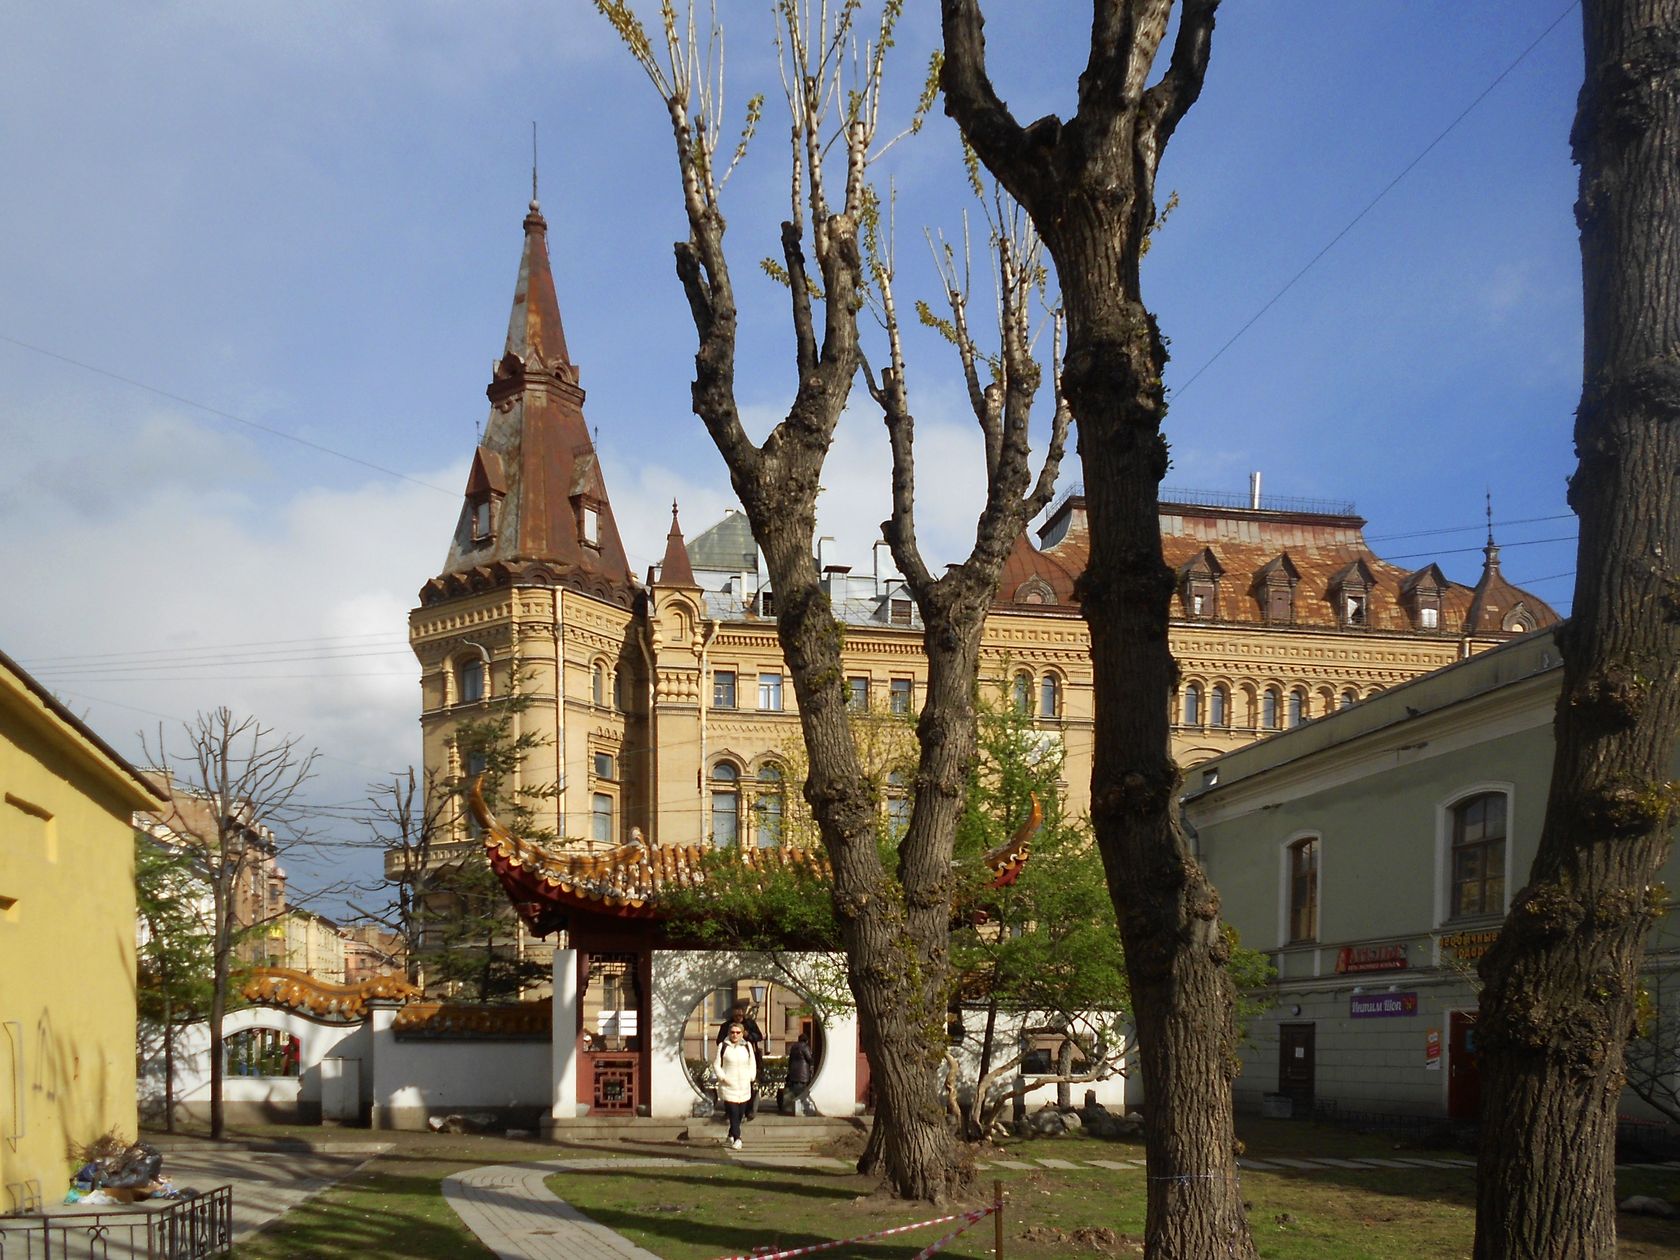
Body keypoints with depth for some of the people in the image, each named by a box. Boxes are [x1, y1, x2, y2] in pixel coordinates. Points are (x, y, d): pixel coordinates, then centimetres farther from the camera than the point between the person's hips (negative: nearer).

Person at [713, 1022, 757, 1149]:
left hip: (744, 1086, 3)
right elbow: (716, 1064, 3)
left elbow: (752, 1064, 17)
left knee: (740, 1113, 7)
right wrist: (722, 1077, -9)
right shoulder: (723, 1047, 0)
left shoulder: (747, 1046, 8)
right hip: (728, 1086, -3)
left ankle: (732, 1135, 25)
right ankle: (737, 1139, -12)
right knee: (733, 1112, -12)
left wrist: (751, 1077, 4)